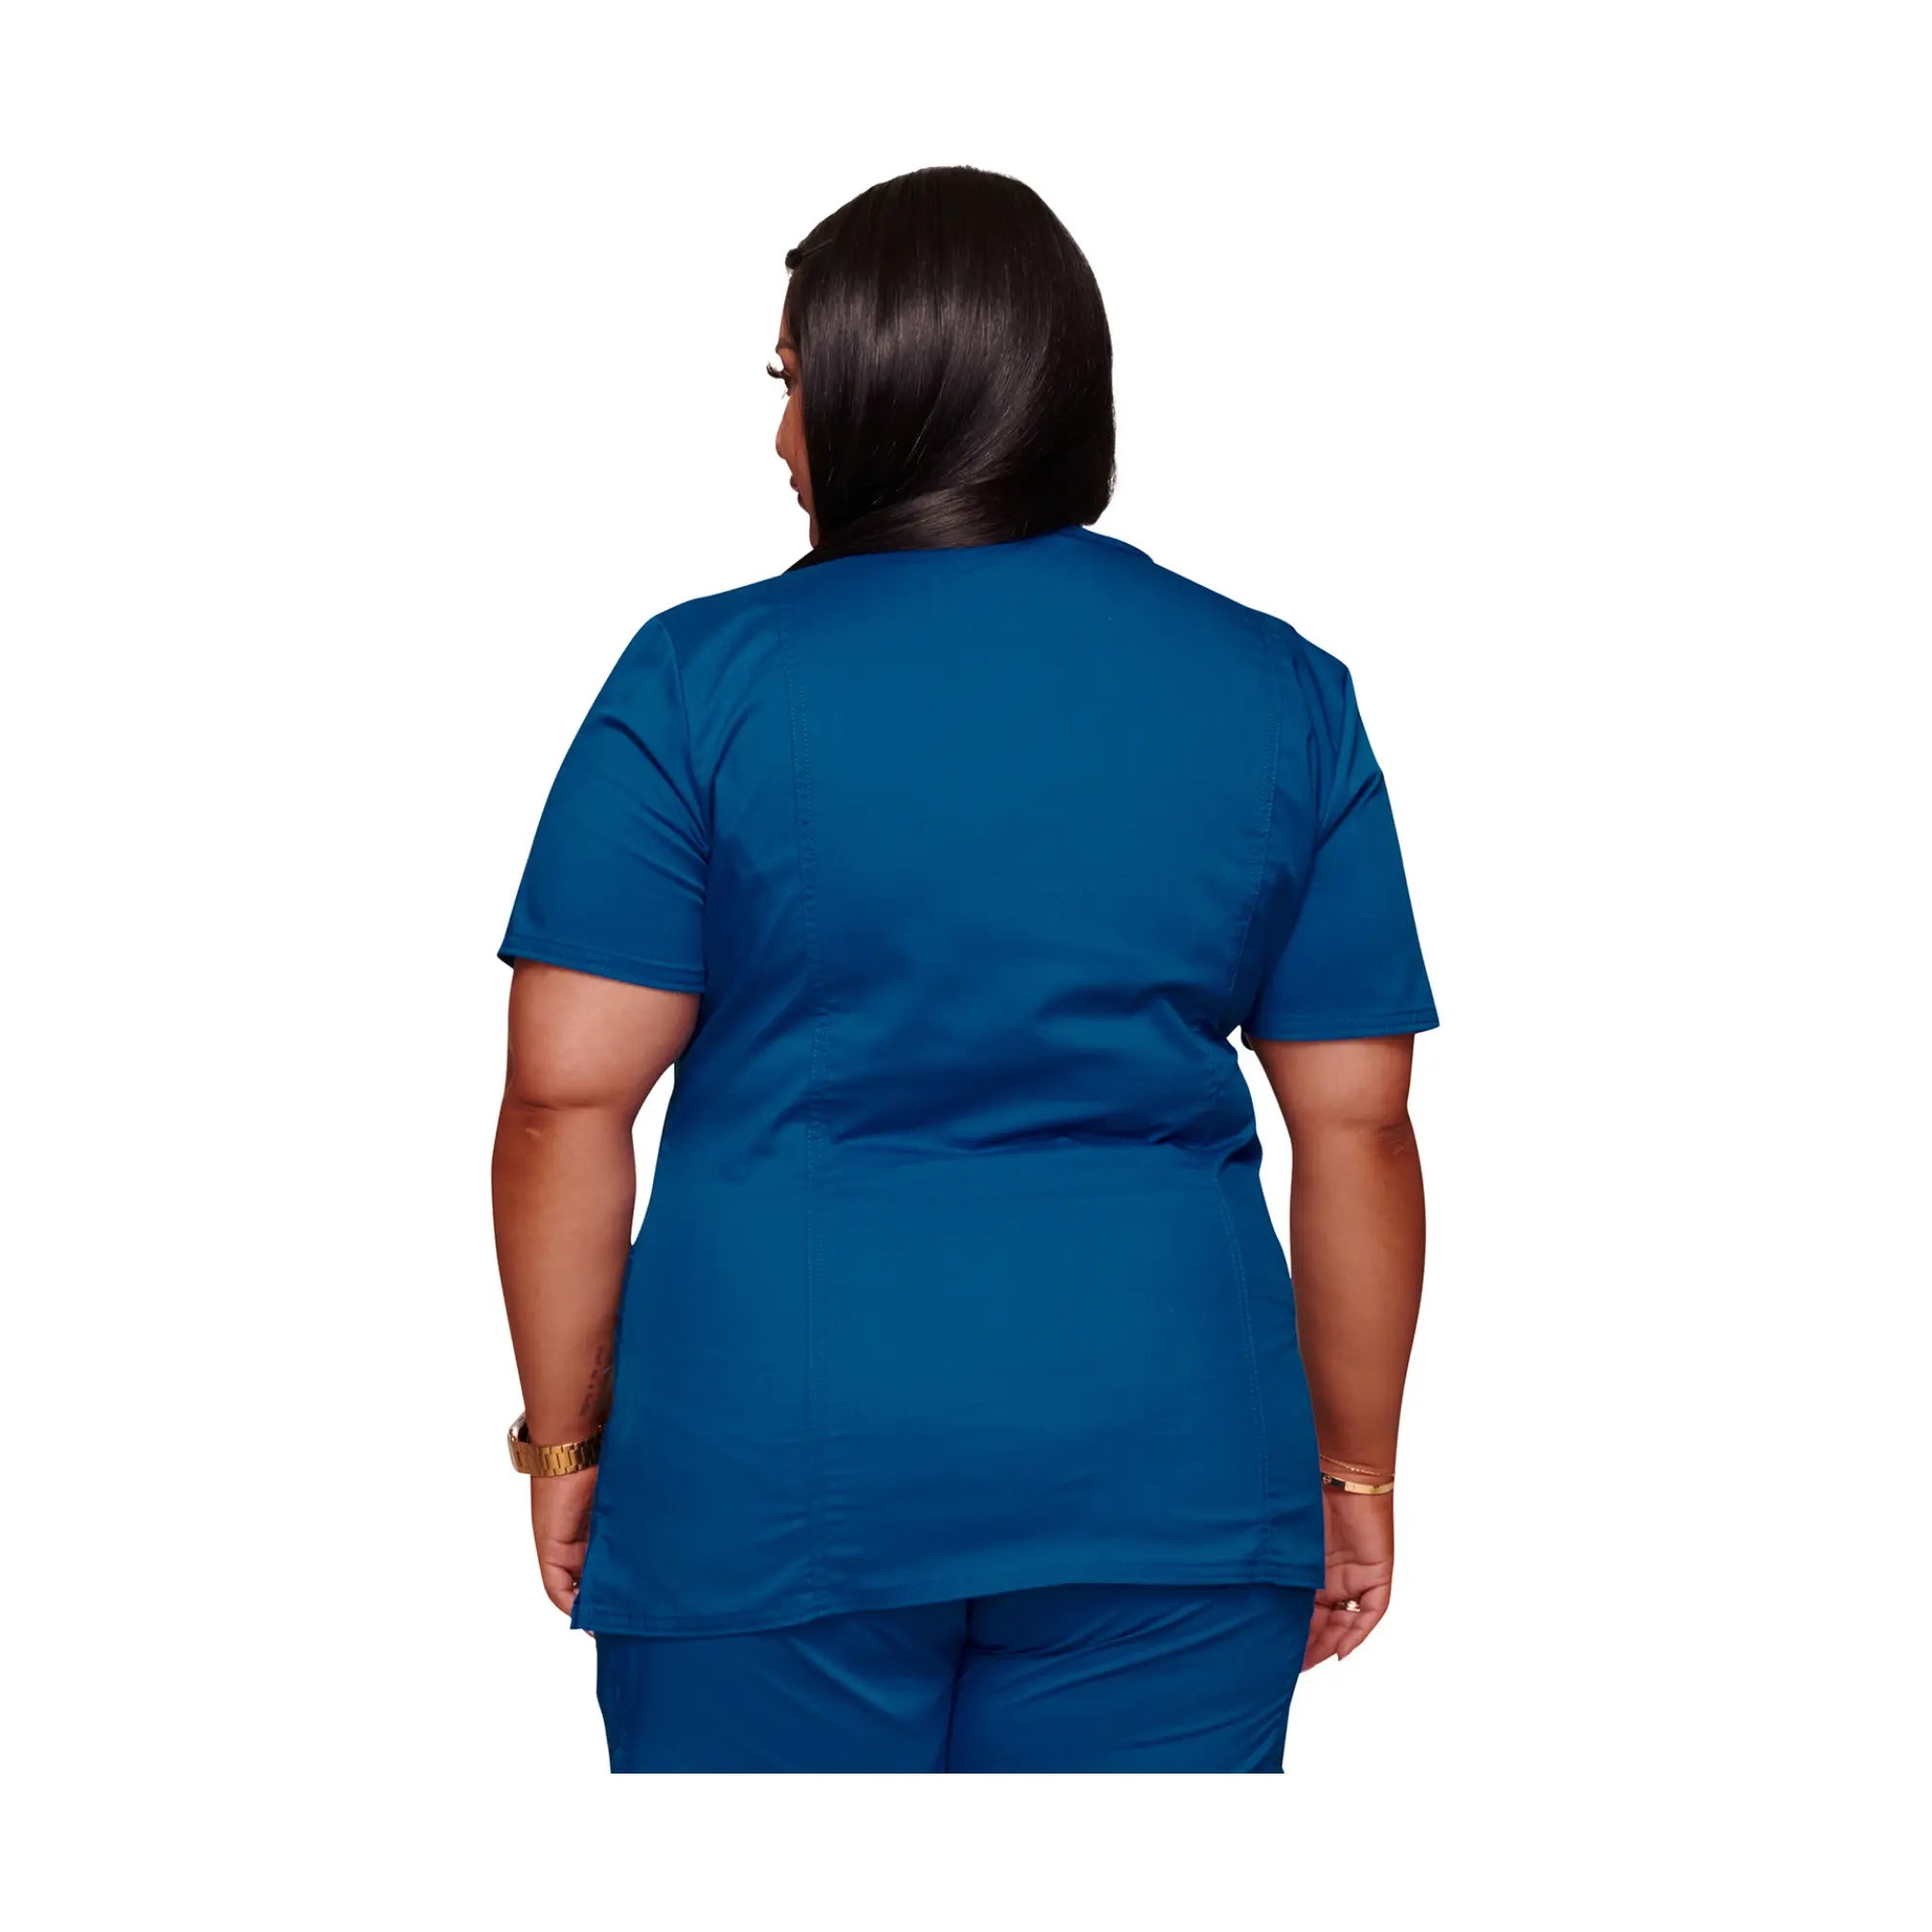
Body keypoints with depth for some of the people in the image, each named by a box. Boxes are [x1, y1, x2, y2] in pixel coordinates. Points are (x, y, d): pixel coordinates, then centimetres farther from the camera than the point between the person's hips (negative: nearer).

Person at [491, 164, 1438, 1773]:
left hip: (768, 1465, -1)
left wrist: (566, 1440, 4)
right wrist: (1356, 1468, 12)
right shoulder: (1285, 695, 3)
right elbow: (1355, 1125, 3)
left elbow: (569, 1096, -6)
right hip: (1161, 1480, 2)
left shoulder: (705, 680, -4)